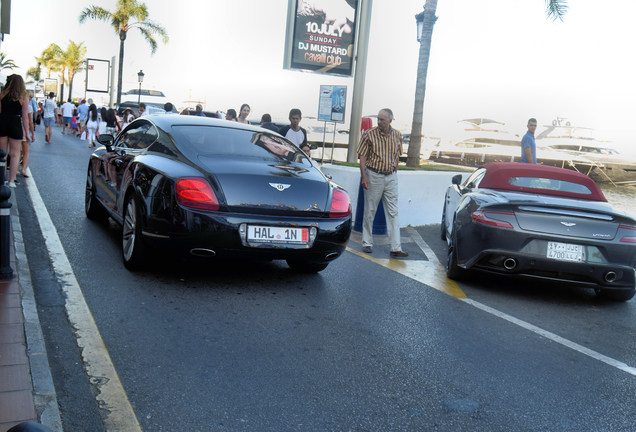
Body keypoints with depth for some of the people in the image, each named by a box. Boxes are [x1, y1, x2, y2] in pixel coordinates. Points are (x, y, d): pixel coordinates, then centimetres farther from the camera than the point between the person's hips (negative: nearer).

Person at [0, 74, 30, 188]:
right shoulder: (23, 98, -4)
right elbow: (24, 117, -4)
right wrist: (26, 132, 2)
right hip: (16, 124, -2)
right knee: (15, 154, 6)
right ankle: (11, 180, 4)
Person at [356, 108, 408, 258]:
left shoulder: (397, 136, 5)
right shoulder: (369, 134, -6)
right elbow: (362, 156, -6)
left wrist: (394, 171, 10)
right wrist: (364, 176, -12)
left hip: (391, 177, 3)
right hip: (373, 176, -3)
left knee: (393, 213, 1)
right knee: (370, 211, 5)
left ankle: (396, 248, 1)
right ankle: (367, 243, 19)